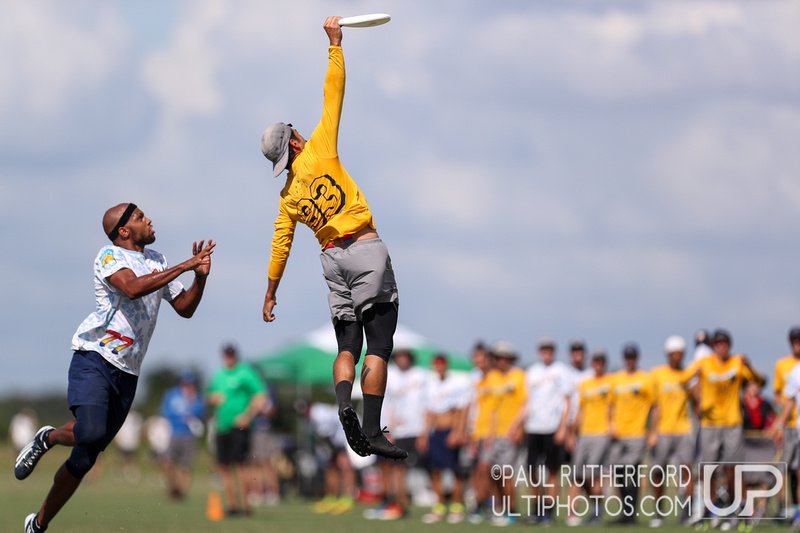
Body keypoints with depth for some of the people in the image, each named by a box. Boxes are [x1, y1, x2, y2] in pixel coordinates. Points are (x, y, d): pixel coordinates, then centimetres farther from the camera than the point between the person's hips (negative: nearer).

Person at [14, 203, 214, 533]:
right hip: (94, 359, -7)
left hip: (127, 374, 7)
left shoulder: (156, 261, 18)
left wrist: (200, 277, 3)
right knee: (90, 433, -30)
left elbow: (185, 308, 22)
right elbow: (133, 288, -26)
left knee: (85, 459, 6)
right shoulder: (110, 255, -6)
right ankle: (47, 439, 1)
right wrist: (184, 266, -23)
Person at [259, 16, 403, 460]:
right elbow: (334, 93, -1)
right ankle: (372, 432, -18)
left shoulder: (288, 197, 10)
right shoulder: (319, 150, -1)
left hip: (333, 257, 5)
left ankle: (344, 403, -20)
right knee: (379, 347, -8)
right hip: (365, 248, -5)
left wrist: (271, 294, 17)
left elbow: (280, 246, 9)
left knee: (348, 347, 11)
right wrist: (335, 43, 6)